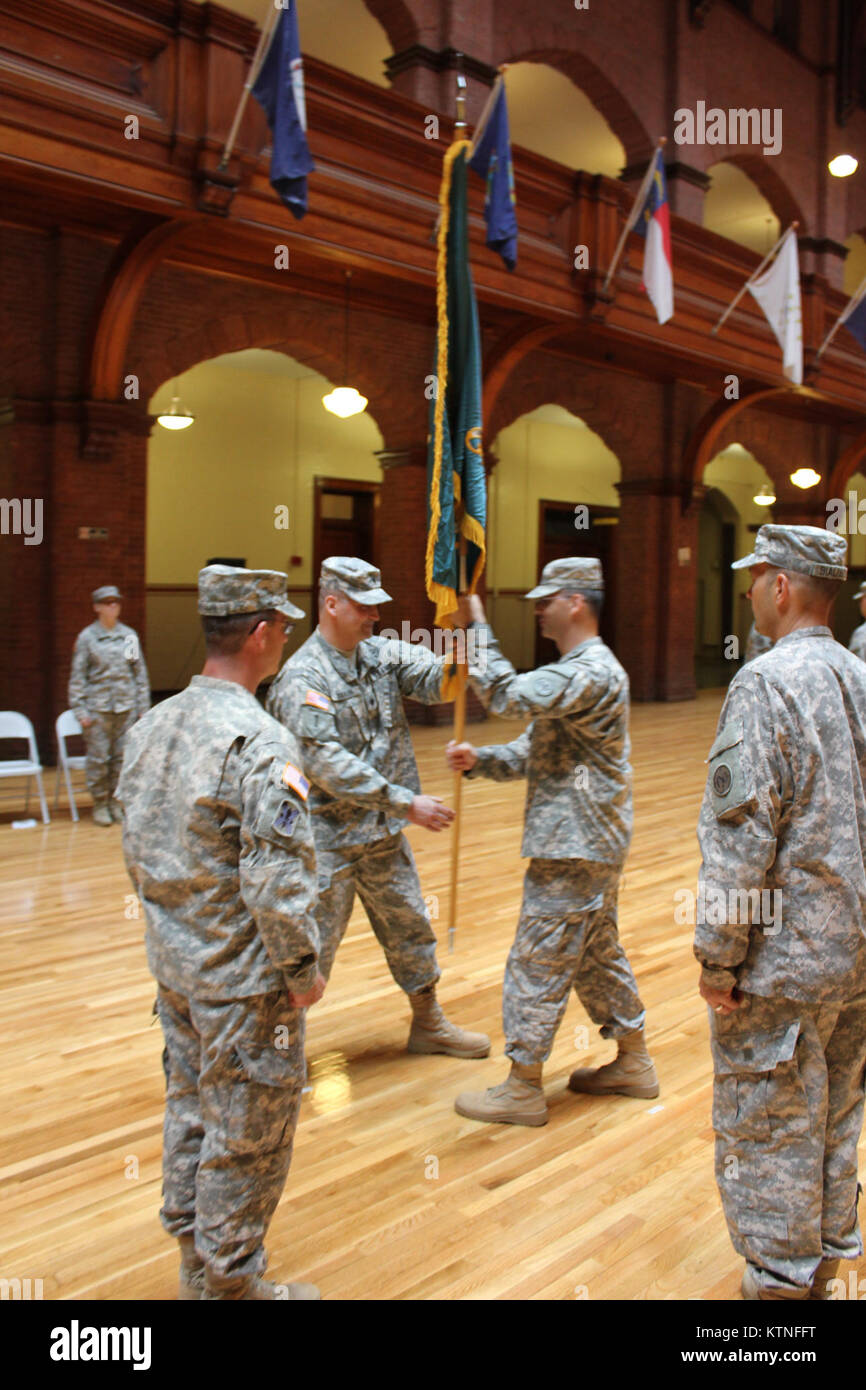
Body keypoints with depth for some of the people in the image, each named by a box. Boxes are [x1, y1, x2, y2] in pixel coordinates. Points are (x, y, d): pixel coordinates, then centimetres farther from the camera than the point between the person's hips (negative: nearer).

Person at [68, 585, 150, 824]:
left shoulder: (129, 635, 9)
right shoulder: (86, 637, 1)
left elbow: (140, 672, 12)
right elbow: (77, 676, 1)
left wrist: (143, 705, 7)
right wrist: (80, 710, -5)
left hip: (126, 706, 3)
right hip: (98, 707, -3)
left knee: (123, 756, 4)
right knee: (98, 757, -2)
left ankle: (116, 802, 15)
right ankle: (99, 805, 10)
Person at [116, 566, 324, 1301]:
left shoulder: (152, 727, 3)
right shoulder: (259, 742, -24)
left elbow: (136, 846, 11)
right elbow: (278, 880, -25)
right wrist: (303, 969, -13)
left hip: (174, 964, 8)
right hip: (244, 978, -8)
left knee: (190, 1112, 21)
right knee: (248, 1135, 8)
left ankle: (197, 1265, 37)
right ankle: (231, 1283, 23)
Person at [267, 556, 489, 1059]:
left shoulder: (383, 654, 3)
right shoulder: (301, 678, -18)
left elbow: (438, 682, -9)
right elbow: (328, 764, -26)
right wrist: (406, 802, -27)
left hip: (385, 832, 7)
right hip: (328, 838, -7)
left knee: (411, 928, 20)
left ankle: (430, 1025, 39)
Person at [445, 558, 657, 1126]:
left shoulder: (593, 672, -18)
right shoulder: (577, 670, 16)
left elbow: (512, 695, -29)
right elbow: (534, 752, 14)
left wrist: (478, 628, -20)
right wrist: (480, 759, -3)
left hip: (575, 847, -11)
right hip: (591, 842, 11)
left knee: (538, 963, -3)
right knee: (598, 952, 19)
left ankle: (523, 1089, 7)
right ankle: (634, 1063, 32)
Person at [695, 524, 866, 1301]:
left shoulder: (767, 684, -18)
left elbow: (741, 835, -22)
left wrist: (719, 957, -15)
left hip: (784, 956, -8)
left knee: (767, 1129, 7)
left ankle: (779, 1283, 20)